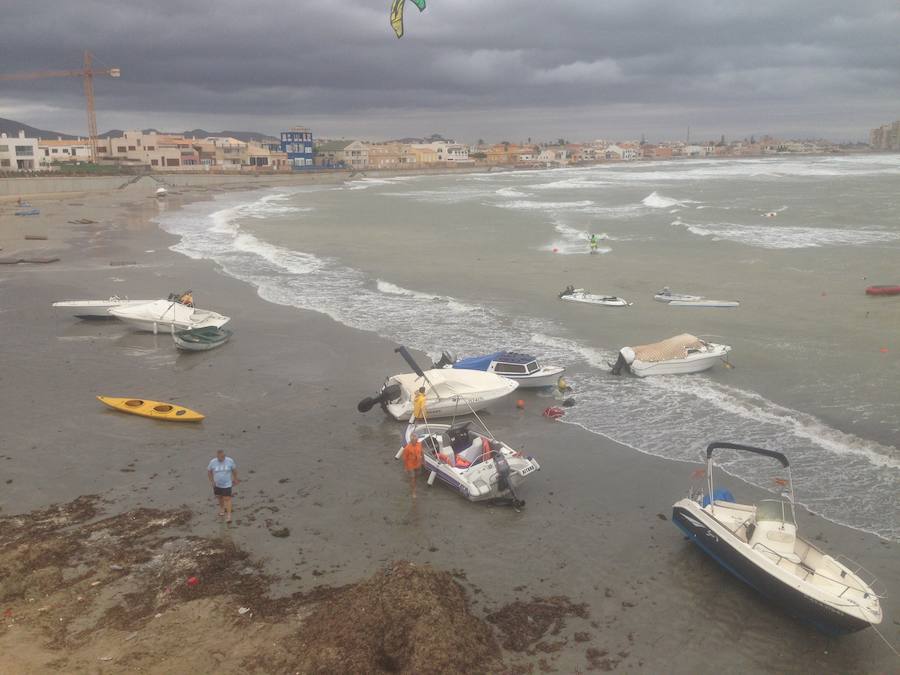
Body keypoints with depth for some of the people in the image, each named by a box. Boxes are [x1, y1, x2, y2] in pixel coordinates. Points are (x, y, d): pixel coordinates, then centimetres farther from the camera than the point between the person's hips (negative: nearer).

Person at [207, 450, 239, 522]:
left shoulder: (230, 461, -17)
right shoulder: (212, 462, -15)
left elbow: (234, 469, -1)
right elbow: (209, 471, 0)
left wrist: (235, 479, 7)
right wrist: (211, 481, -5)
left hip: (227, 484, -2)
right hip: (217, 484, 2)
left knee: (227, 499, -8)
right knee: (219, 497, 21)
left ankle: (228, 515, -4)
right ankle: (222, 508, 48)